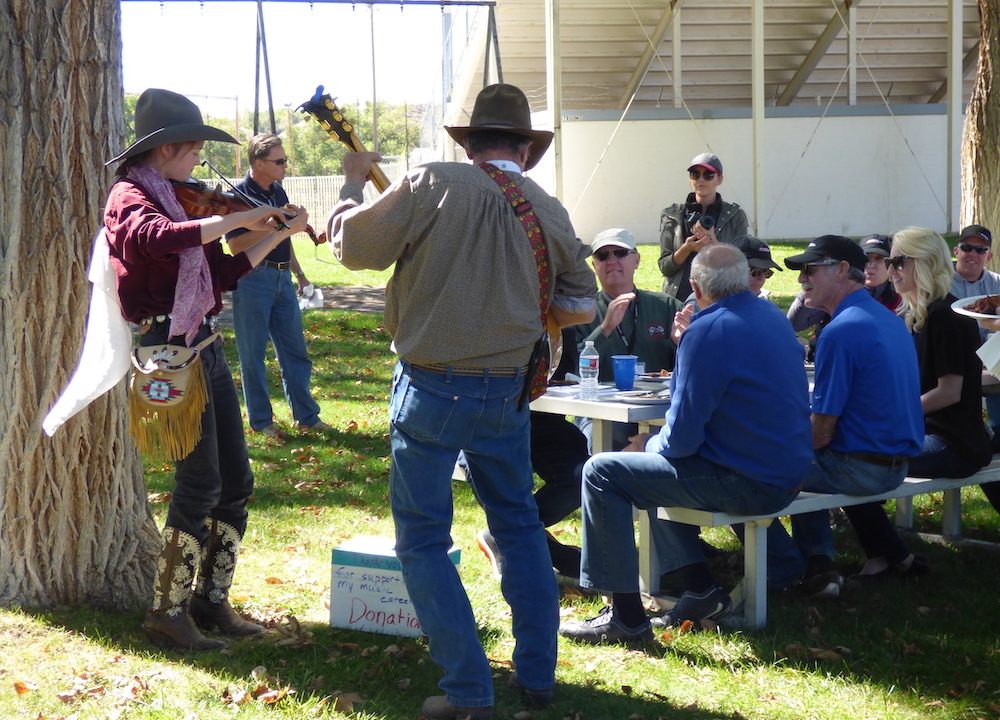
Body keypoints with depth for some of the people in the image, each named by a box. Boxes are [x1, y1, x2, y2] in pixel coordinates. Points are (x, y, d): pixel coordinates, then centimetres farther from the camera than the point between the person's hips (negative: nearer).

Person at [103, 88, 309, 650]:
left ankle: (212, 599, 20)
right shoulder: (130, 197, -9)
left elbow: (225, 273, 18)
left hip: (206, 346, 9)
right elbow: (161, 239, -33)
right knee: (201, 484, -9)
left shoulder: (179, 201, 16)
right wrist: (241, 218, -26)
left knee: (236, 482, 9)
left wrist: (279, 234, 13)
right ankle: (168, 614, 2)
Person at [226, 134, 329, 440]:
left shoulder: (278, 192, 12)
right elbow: (236, 245, -21)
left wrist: (299, 274, 23)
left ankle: (307, 415, 19)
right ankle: (260, 421, 11)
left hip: (281, 278, 7)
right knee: (253, 355, 3)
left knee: (296, 351, 10)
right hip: (253, 279, -7)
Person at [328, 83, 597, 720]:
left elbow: (353, 246, -8)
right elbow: (583, 302, 11)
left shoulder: (432, 185, -13)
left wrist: (354, 182, 8)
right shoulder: (548, 211, 0)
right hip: (508, 392, 4)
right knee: (520, 525, 20)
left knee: (423, 540, 5)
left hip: (433, 389, -4)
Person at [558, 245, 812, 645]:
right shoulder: (774, 317, 10)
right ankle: (701, 591, 27)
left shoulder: (708, 331, -18)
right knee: (658, 459, 30)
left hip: (747, 484, -9)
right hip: (786, 473, 9)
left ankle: (626, 616, -4)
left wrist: (648, 445, 3)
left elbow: (682, 438, -18)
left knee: (601, 472, -4)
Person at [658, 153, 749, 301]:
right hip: (678, 298, 1)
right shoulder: (672, 215, 8)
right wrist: (686, 249, -13)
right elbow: (665, 267, 5)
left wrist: (712, 242, -13)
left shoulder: (735, 215, 6)